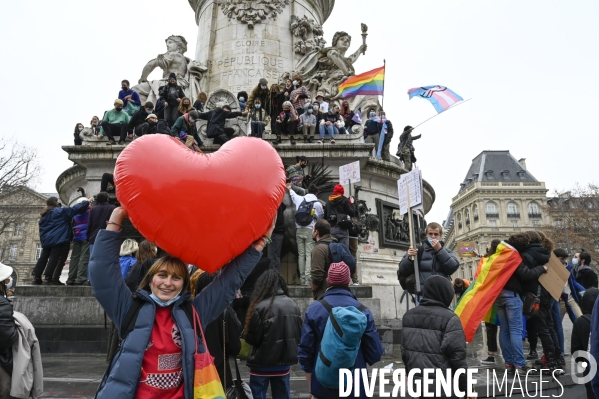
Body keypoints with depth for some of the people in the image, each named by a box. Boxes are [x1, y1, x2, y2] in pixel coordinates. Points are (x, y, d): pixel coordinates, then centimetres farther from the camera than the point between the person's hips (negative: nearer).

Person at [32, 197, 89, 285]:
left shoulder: (44, 215, 19)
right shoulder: (61, 211, -5)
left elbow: (41, 229, 23)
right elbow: (75, 208, -7)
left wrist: (43, 239, 28)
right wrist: (86, 202, 3)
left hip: (46, 240, 8)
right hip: (58, 240, -8)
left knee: (43, 258, 10)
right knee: (54, 258, -8)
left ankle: (36, 277, 11)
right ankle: (48, 278, -12)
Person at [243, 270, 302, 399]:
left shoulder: (261, 306, -18)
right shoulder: (293, 305, 1)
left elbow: (251, 337, -13)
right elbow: (299, 334, 7)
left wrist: (246, 334, 6)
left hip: (262, 362, -5)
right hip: (285, 360, 5)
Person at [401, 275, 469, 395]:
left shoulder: (409, 315, 7)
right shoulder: (449, 319, -14)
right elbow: (457, 357, -13)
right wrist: (466, 387, -3)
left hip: (417, 383, 7)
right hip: (442, 387, -6)